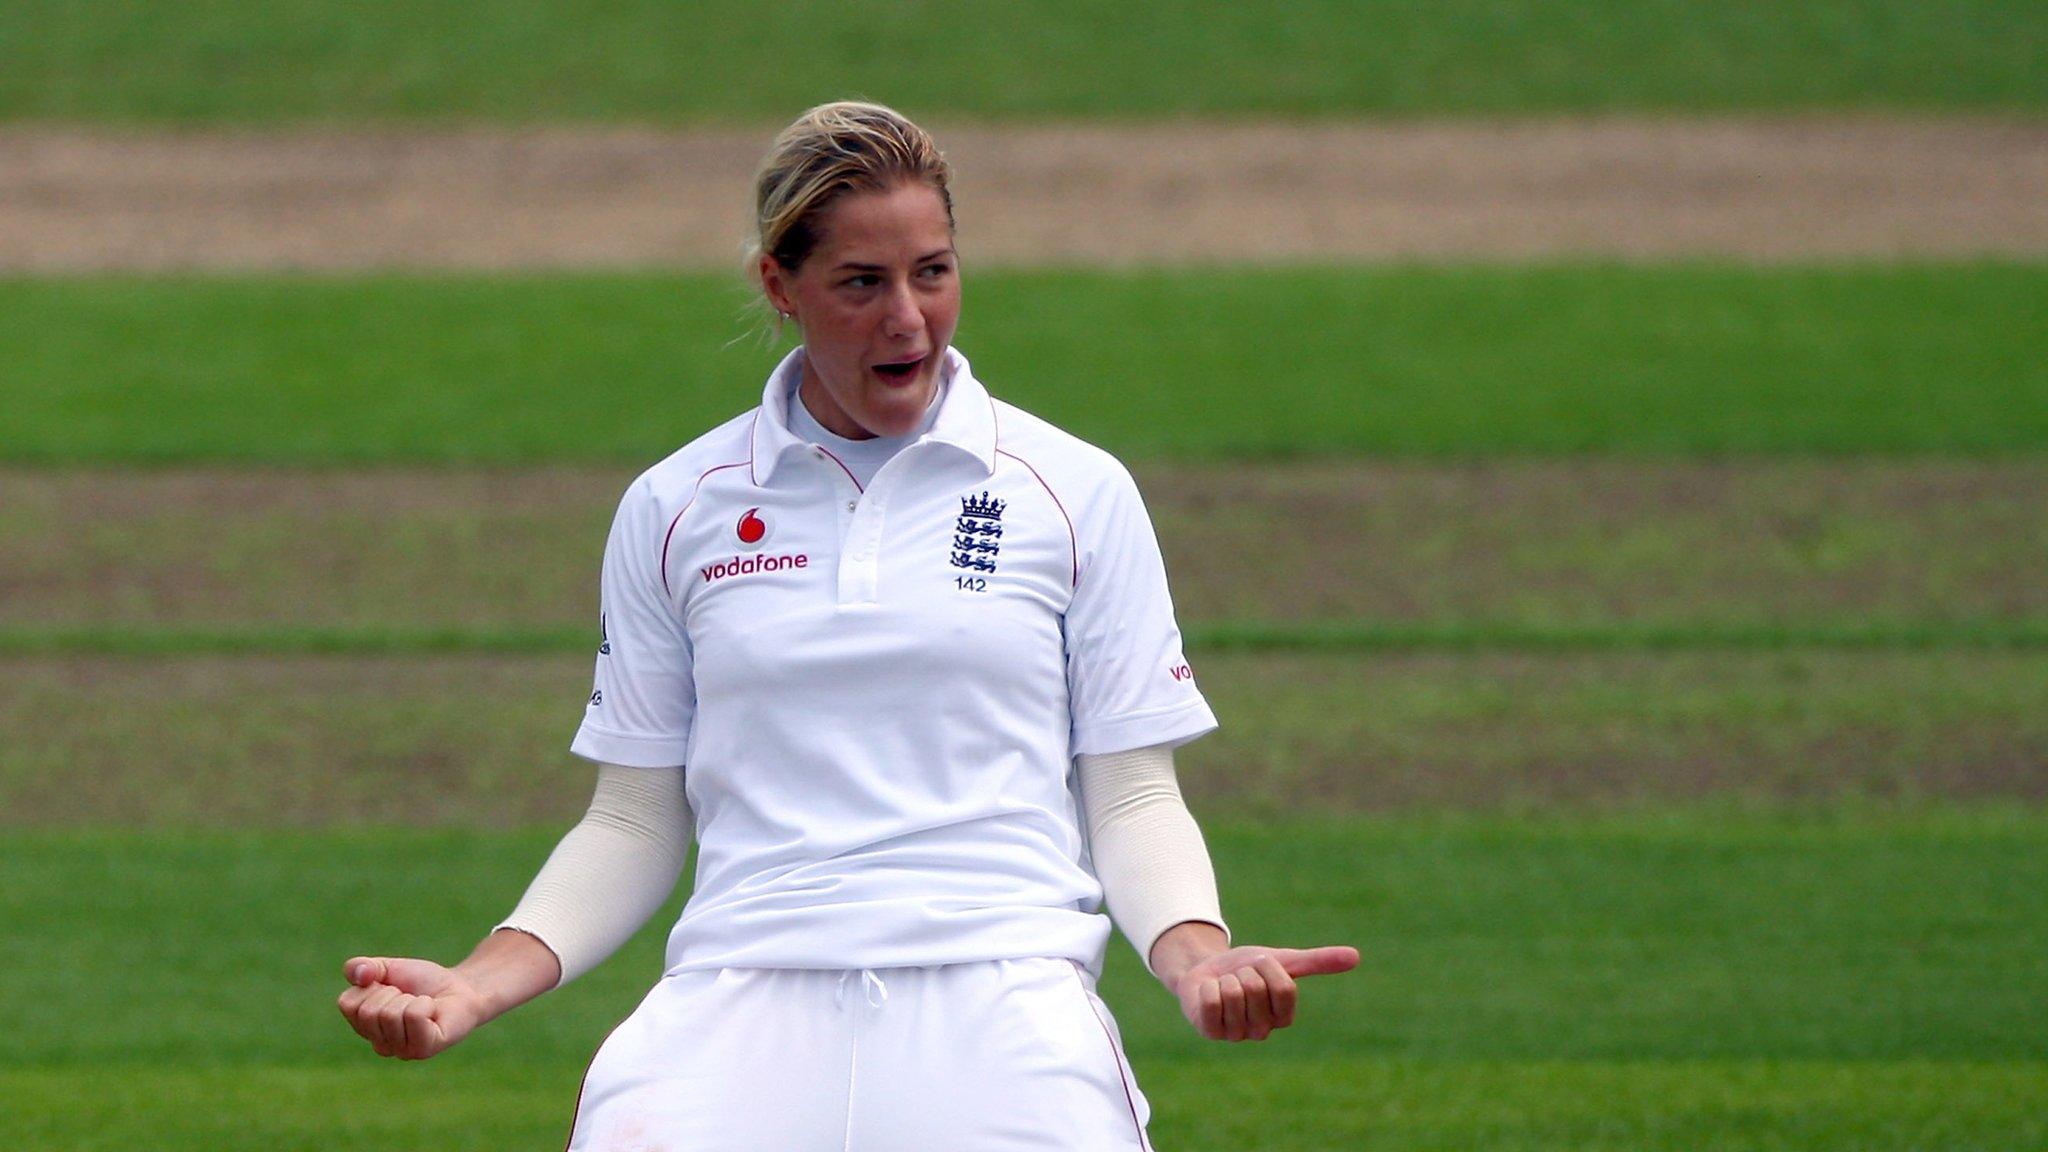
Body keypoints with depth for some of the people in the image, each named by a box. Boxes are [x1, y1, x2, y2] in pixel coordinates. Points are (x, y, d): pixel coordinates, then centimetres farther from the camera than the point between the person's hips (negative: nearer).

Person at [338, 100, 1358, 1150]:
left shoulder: (1077, 492, 12)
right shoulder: (674, 509, 14)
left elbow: (1132, 797, 11)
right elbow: (635, 821, 16)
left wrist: (1198, 955, -9)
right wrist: (479, 984, 1)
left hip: (999, 992, 0)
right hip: (740, 1001, 1)